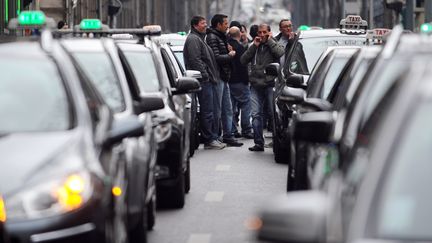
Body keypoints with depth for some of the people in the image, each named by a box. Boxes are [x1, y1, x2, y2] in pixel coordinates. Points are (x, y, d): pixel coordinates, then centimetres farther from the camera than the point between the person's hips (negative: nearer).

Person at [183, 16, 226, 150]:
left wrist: (212, 77, 22)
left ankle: (213, 138, 16)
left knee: (210, 111, 12)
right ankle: (209, 140, -9)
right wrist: (205, 75, -19)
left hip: (208, 80, 11)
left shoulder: (199, 39, 24)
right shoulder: (193, 39, -9)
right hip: (203, 81, -11)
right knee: (207, 112, -10)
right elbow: (195, 60, -19)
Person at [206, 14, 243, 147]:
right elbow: (216, 58, -22)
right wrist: (230, 55, -7)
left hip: (224, 77, 10)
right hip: (217, 77, -10)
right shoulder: (212, 38, -12)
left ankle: (228, 136, 18)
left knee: (227, 109, 12)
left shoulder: (220, 37, 20)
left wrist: (229, 51, 5)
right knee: (217, 110, -6)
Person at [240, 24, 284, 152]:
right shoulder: (253, 47, 17)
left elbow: (281, 53, -18)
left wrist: (270, 41, -8)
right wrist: (254, 46, -1)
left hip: (271, 85, -4)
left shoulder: (274, 45, 5)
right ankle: (258, 143, 5)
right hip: (256, 86, 4)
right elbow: (243, 60, 5)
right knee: (256, 115, 1)